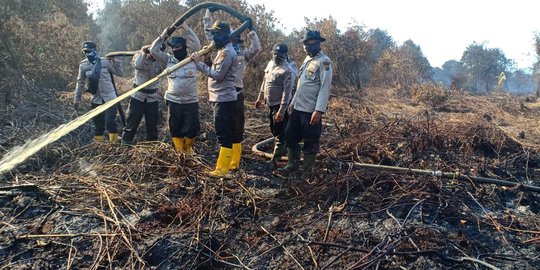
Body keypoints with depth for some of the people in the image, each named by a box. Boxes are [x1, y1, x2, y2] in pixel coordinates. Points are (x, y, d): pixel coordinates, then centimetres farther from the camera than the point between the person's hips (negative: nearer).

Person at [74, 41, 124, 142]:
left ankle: (114, 142, 2)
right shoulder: (83, 65, 2)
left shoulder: (105, 62, -6)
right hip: (96, 100, 3)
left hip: (109, 98, -3)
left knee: (110, 122, -11)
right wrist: (77, 98, 10)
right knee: (98, 124, 10)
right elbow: (80, 83, 10)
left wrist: (114, 61, -15)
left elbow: (120, 73, -5)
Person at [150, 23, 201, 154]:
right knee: (175, 128, 9)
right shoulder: (168, 60, 7)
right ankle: (179, 150, 25)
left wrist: (185, 27, -8)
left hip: (191, 101, -1)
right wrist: (163, 36, -2)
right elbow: (153, 50, 2)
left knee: (192, 127, 3)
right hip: (173, 101, 1)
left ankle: (187, 147, 28)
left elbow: (196, 44, -8)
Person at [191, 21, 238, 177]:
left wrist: (199, 63, -16)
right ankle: (224, 165, 22)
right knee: (225, 133, 14)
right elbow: (215, 71, 17)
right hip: (221, 98, 11)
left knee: (224, 134, -9)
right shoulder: (223, 51, 18)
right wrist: (201, 61, 7)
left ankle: (222, 169, -6)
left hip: (224, 99, -11)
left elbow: (218, 75, -21)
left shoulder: (227, 52, -15)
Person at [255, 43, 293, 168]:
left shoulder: (287, 71, -20)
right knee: (274, 129, 21)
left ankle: (275, 160, 4)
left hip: (279, 105, -9)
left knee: (279, 133, -1)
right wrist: (260, 98, 19)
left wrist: (281, 111, -27)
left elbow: (287, 92, -23)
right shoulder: (270, 64, 6)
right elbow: (264, 82, 17)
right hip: (270, 104, 9)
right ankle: (282, 149, 40)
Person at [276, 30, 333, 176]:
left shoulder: (324, 61, -13)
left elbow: (325, 87, -19)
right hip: (298, 108, 9)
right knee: (290, 136, 15)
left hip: (311, 110, -9)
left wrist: (319, 110, -25)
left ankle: (307, 171, 15)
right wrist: (293, 102, 19)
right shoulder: (307, 59, 15)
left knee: (310, 142, 3)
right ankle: (293, 165, 28)